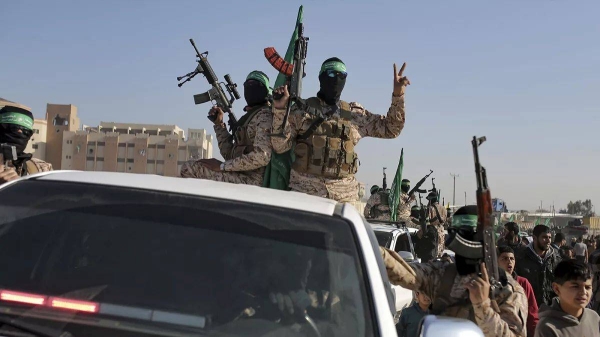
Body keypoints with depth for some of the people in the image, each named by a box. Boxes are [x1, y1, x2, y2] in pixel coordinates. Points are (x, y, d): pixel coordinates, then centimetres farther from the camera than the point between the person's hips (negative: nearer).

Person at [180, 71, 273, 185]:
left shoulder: (264, 115, -8)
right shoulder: (250, 116, 21)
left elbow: (261, 157, -22)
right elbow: (229, 154, 18)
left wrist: (222, 166, -15)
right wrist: (219, 123, 10)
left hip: (251, 181, -9)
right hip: (240, 177, 9)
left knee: (190, 168, -11)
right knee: (189, 168, 12)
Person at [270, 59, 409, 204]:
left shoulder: (355, 114, 13)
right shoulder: (302, 110, 5)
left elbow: (390, 128, 16)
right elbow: (280, 146, -1)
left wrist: (398, 94, 5)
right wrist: (280, 109, -14)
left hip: (345, 193, 3)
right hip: (305, 189, -2)